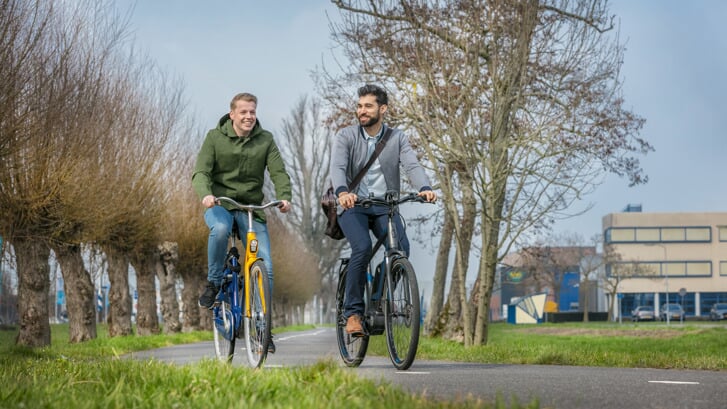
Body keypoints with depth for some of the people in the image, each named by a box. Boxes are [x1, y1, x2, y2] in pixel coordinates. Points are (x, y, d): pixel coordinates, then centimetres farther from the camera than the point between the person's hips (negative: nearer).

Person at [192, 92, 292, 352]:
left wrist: (284, 197, -25)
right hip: (219, 203, -2)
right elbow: (201, 171, -8)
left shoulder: (265, 140, 4)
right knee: (220, 229, -38)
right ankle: (213, 283, -14)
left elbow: (279, 172, -4)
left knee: (265, 267, -10)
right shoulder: (215, 137, 0)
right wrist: (205, 194, -30)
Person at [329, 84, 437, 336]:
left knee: (401, 249, -21)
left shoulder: (397, 138, 4)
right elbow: (337, 167, -18)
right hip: (353, 205, -2)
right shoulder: (346, 136, -2)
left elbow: (412, 165, -11)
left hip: (384, 206, 2)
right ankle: (353, 312, -15)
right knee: (362, 248, -28)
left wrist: (425, 188, -33)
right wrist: (342, 192, -40)